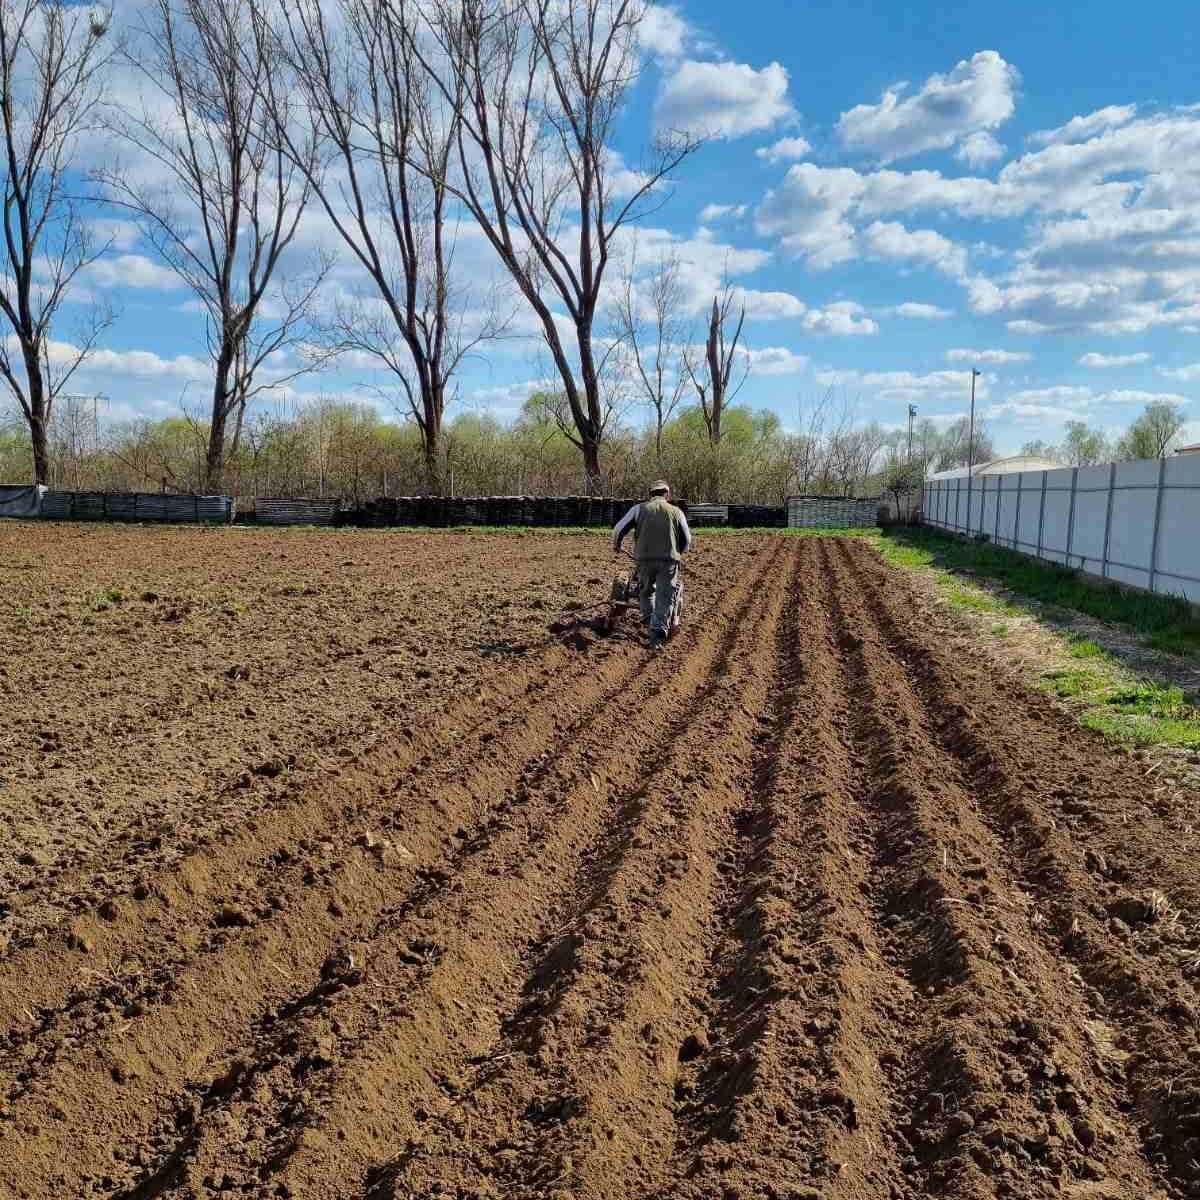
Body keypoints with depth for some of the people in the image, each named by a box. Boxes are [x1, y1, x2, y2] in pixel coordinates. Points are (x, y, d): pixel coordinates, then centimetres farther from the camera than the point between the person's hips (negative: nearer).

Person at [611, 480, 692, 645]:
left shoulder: (639, 508, 8)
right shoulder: (676, 511, 10)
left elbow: (619, 528, 6)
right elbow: (687, 540, 14)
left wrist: (616, 545, 26)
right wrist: (678, 553, 33)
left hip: (645, 558, 1)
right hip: (669, 560, -1)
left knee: (647, 590, 24)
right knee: (665, 596, -1)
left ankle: (647, 618, 30)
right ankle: (659, 629, -11)